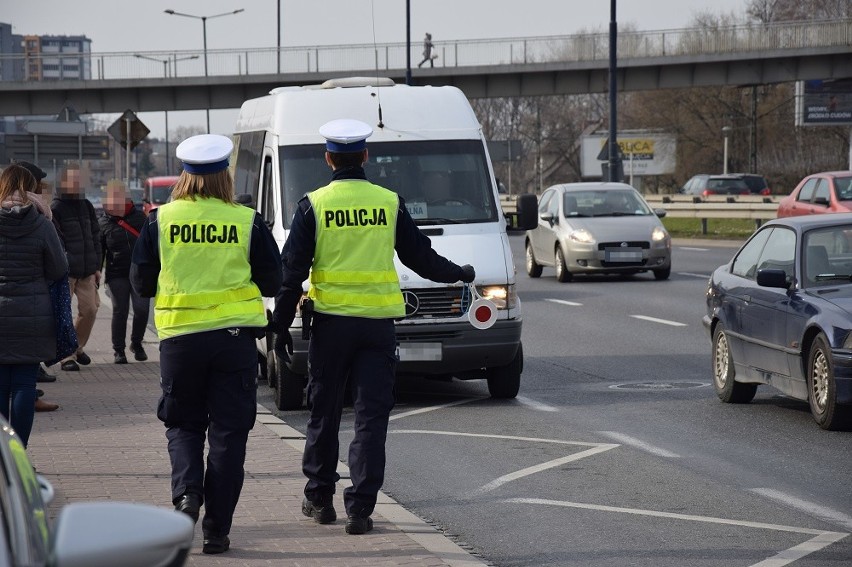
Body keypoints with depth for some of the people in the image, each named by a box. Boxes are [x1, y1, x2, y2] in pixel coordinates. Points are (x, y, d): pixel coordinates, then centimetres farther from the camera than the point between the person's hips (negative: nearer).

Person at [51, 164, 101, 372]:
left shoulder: (86, 206, 15)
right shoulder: (56, 208, -7)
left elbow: (95, 238, 18)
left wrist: (97, 267, 15)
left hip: (86, 271, 6)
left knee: (90, 308, 6)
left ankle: (77, 347, 25)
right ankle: (67, 356, 2)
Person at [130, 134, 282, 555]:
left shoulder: (160, 221, -2)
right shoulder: (248, 223, -4)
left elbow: (141, 283, 4)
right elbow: (272, 283, 3)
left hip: (179, 337, 1)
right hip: (235, 335, -1)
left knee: (183, 424, 17)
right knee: (227, 430, 5)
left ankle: (186, 492, -9)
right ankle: (217, 529, 4)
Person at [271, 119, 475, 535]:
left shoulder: (313, 206, -3)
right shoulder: (389, 203, 1)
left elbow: (292, 270, -3)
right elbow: (421, 257, 9)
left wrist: (281, 325, 4)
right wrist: (459, 273, 27)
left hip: (330, 322, 0)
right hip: (378, 324, 0)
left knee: (324, 413, 13)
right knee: (371, 416, 2)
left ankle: (319, 499, 22)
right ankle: (360, 508, -4)